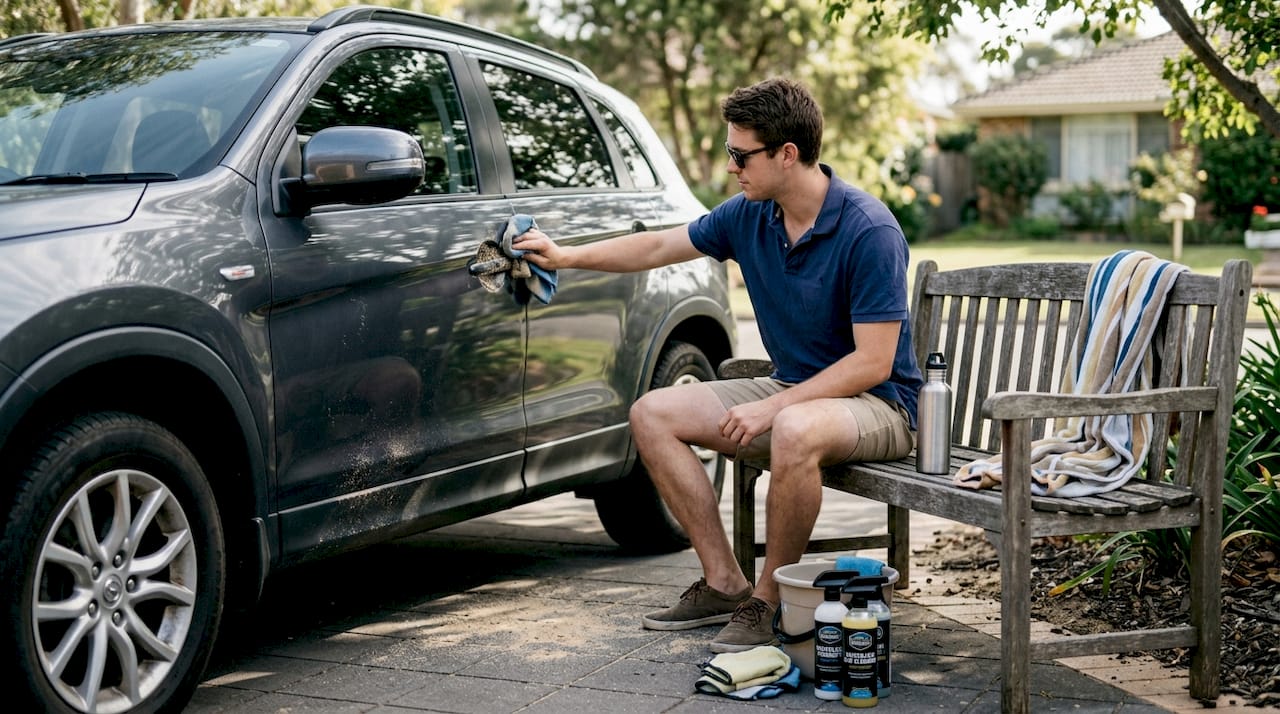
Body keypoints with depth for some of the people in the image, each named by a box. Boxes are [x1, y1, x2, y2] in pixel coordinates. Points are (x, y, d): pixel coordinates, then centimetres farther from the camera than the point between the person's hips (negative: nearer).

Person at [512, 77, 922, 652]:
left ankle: (768, 602, -20)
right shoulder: (749, 215, -1)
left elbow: (873, 362, -24)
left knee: (795, 431, -41)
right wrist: (568, 256, 19)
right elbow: (662, 245, 16)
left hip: (876, 404, -8)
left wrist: (772, 409, -26)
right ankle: (724, 582, -2)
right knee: (652, 414, -2)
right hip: (792, 392, 8)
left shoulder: (869, 231, -22)